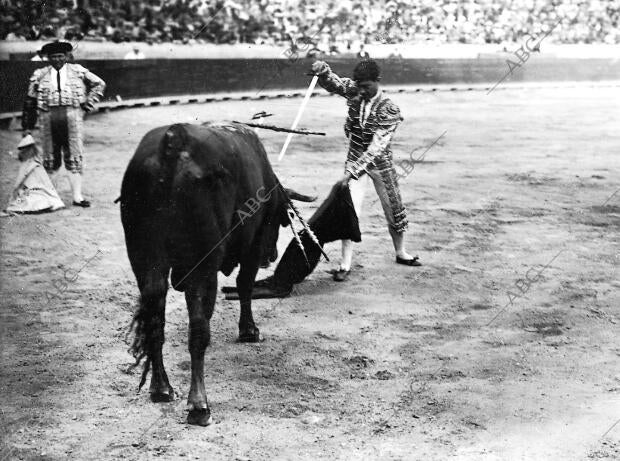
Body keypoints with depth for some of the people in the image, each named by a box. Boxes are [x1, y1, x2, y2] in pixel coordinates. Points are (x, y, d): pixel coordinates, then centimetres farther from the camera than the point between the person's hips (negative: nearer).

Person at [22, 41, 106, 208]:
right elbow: (30, 102, 11)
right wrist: (27, 127, 8)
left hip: (72, 118, -1)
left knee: (74, 158, -2)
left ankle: (77, 196, 1)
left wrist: (87, 105, 6)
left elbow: (99, 84, 16)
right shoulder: (40, 75, 9)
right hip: (49, 119, 1)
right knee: (50, 159, 5)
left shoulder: (78, 71, 8)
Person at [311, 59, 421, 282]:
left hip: (380, 163, -1)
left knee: (394, 209, 12)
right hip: (355, 160, 1)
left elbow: (375, 148, -29)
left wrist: (352, 172, -36)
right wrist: (322, 70, -39)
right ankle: (345, 263, -4)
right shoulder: (354, 91, -10)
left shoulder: (389, 111, -23)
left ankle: (400, 253, 35)